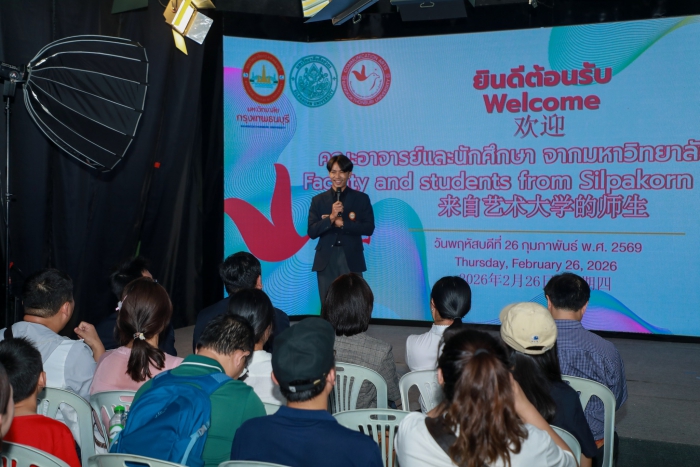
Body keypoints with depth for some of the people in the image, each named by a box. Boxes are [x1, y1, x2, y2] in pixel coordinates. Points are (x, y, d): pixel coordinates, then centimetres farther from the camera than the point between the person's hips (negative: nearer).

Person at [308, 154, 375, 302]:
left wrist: (342, 223, -10)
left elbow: (369, 228, -3)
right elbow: (311, 232, 0)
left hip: (351, 259, -1)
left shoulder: (361, 199, 6)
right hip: (326, 261, 1)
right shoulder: (318, 200, 8)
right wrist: (331, 218, -15)